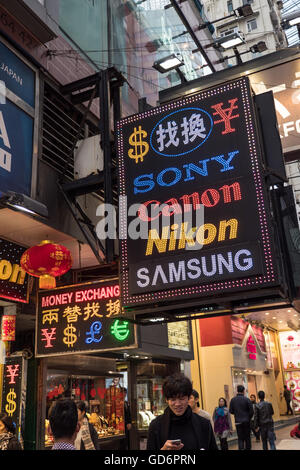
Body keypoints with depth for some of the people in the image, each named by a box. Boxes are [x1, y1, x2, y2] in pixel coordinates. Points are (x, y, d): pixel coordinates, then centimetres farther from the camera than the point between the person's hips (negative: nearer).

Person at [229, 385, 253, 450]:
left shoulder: (233, 400, -3)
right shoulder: (247, 399, -10)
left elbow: (231, 411, 0)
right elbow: (251, 411, -9)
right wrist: (249, 418, 9)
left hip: (238, 422, 1)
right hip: (246, 421, -1)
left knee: (240, 438, 5)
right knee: (247, 437, 13)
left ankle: (241, 448, -10)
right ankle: (248, 448, 17)